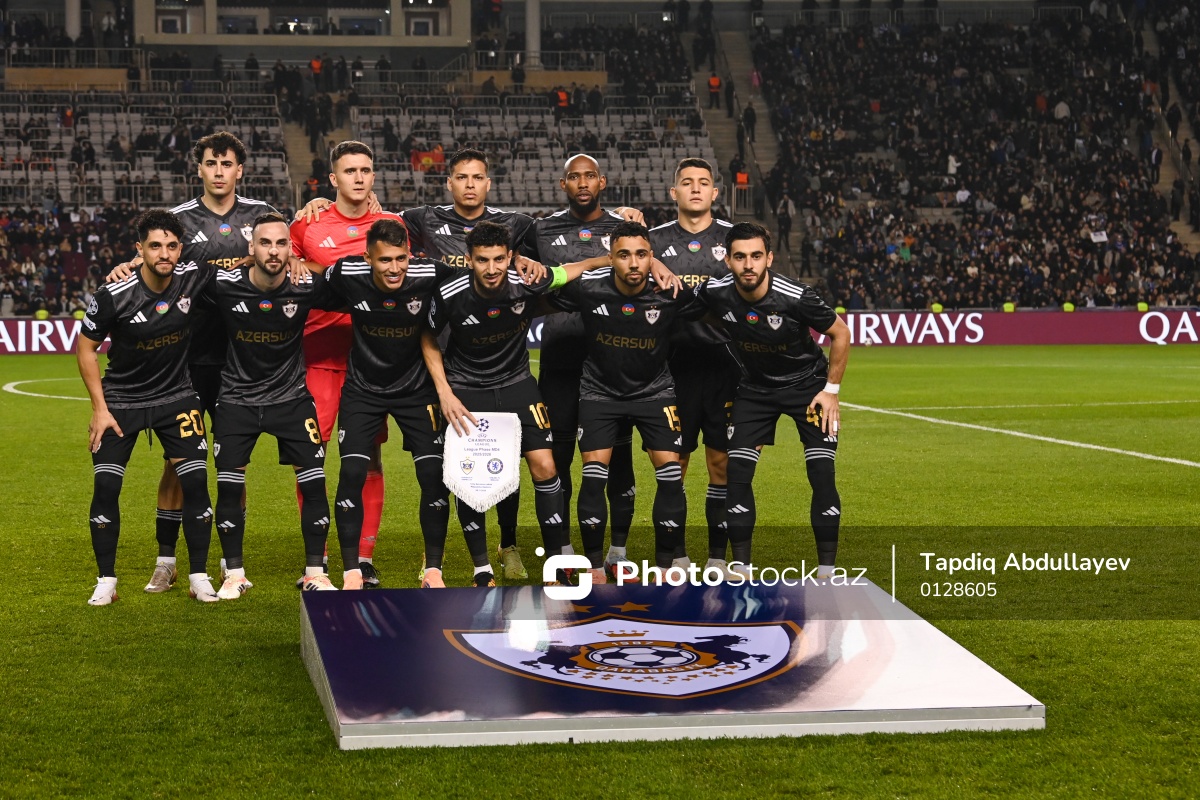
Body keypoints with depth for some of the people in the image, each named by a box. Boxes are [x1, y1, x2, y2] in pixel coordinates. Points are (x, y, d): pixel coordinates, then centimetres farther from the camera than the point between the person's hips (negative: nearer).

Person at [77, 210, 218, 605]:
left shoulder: (193, 279, -15)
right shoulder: (113, 295, -21)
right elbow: (85, 347, -7)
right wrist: (99, 408, -9)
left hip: (177, 395, 2)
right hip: (121, 399, -1)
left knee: (195, 482, -6)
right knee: (105, 486, -7)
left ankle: (199, 577, 7)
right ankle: (106, 580, 7)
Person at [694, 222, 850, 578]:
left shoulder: (795, 297, -28)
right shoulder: (714, 293, -21)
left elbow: (840, 334, -12)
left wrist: (831, 390, -10)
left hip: (807, 383, -3)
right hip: (754, 387, 3)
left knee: (822, 475, -13)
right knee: (737, 474, -7)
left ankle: (827, 573, -3)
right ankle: (741, 570, 4)